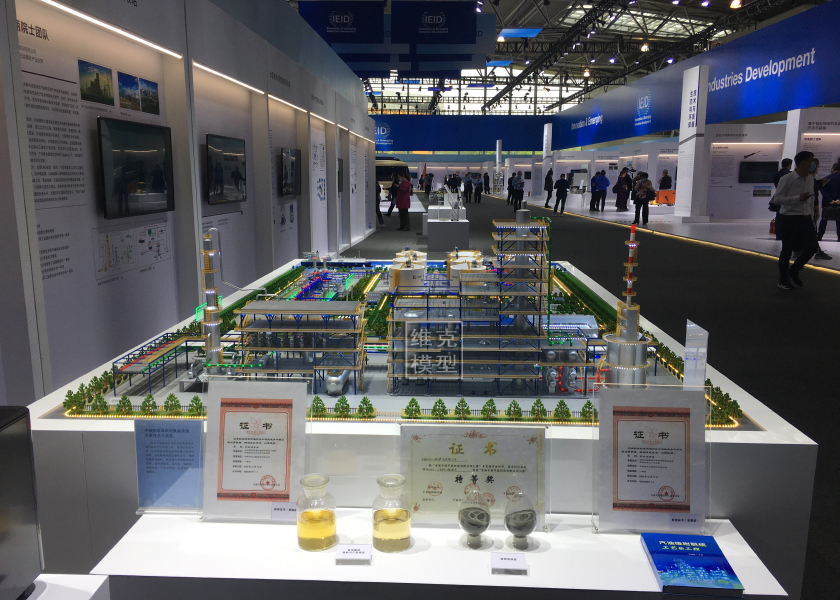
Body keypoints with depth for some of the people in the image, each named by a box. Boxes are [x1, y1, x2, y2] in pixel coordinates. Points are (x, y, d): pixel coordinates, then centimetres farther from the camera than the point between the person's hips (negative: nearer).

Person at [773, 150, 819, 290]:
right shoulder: (787, 179, -12)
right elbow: (777, 199, -15)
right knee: (787, 250, 2)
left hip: (805, 219, 6)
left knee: (811, 248, 1)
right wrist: (798, 198, -22)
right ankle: (783, 280, 19)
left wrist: (811, 216, 16)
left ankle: (793, 272, 25)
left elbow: (811, 199, 18)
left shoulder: (810, 178, 10)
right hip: (788, 219, -6)